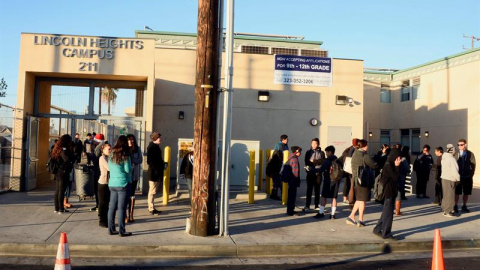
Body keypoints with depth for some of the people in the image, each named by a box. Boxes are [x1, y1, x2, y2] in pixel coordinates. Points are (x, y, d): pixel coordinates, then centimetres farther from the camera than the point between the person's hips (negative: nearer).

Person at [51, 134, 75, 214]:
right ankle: (61, 209, 1)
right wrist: (75, 157, -14)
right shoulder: (64, 149, -16)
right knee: (61, 191, -4)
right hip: (63, 173, -9)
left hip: (57, 173, 9)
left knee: (57, 191, 13)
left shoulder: (58, 149, 11)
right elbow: (67, 160, -29)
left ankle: (57, 208, 20)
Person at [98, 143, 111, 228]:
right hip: (103, 183, -7)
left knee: (107, 202, 12)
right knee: (102, 203, 1)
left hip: (109, 182, 7)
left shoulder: (109, 158, 13)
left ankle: (106, 220, 21)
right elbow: (109, 168, -22)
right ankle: (101, 221, 9)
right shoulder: (102, 158, -12)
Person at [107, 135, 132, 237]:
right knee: (121, 208, -1)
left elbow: (110, 167, 13)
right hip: (123, 184, -6)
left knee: (112, 207, 11)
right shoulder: (125, 156, -10)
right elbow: (128, 170, -11)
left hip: (112, 183, 6)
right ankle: (121, 231, 3)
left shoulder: (112, 155, 6)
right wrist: (130, 164, 7)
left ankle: (111, 229, 16)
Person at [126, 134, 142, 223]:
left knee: (132, 195, 9)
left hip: (135, 175, 2)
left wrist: (132, 160, -20)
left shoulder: (138, 149, 2)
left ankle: (131, 215, 17)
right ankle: (126, 215, 4)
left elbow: (140, 160, -3)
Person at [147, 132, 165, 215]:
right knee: (152, 191, -3)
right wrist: (156, 170, -20)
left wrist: (162, 164, 9)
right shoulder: (151, 147, -12)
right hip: (154, 172, -9)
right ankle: (151, 209, 4)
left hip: (157, 172, 9)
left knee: (153, 191, 14)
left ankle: (151, 208, 21)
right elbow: (150, 161, -19)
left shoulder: (156, 146, 16)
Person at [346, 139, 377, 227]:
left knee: (359, 199, 18)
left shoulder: (354, 155, 7)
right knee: (362, 200, 2)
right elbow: (374, 166, -9)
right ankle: (360, 220, 7)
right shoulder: (365, 156, -15)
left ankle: (351, 216, 16)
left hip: (355, 179, 7)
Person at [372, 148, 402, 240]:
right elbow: (395, 177, -19)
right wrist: (397, 166, -14)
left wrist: (397, 166, 2)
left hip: (391, 191, 10)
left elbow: (396, 177, 12)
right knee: (388, 213, -3)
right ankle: (386, 233, 5)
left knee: (386, 212, 16)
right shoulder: (388, 165, -16)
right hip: (388, 191, -10)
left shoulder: (391, 165, 12)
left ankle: (377, 229, 24)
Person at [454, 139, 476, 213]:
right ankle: (455, 206, 14)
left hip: (467, 177, 1)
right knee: (457, 193, 3)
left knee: (466, 193, 10)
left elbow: (473, 165, 4)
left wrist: (471, 175, -1)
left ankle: (464, 206, 24)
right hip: (458, 177, -1)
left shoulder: (470, 154, 0)